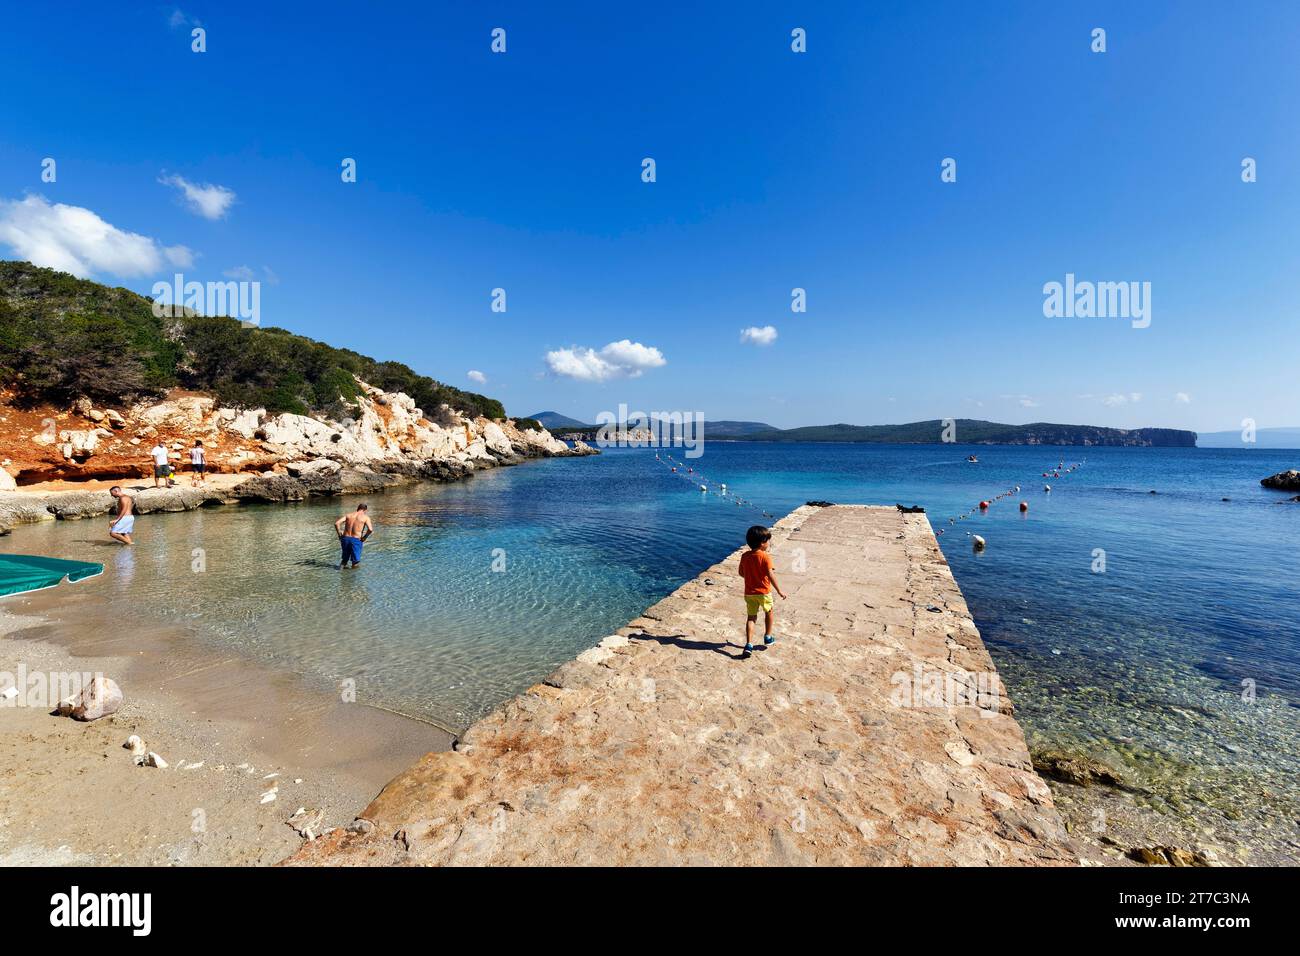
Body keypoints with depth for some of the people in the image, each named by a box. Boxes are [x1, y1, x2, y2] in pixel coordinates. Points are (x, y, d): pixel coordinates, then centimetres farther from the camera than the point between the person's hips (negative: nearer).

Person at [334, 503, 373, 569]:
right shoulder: (366, 517, 1)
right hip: (356, 540, -3)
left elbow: (336, 523, -1)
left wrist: (340, 535, 7)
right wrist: (364, 538, 0)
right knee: (356, 563, 7)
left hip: (345, 538, 3)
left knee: (345, 558, 21)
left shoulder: (348, 515, 11)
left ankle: (342, 564, -1)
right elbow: (370, 529, -14)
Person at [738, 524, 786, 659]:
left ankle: (749, 645, -6)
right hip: (764, 592, -3)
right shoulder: (765, 557, -17)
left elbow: (741, 573, 7)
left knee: (751, 617, 7)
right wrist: (779, 591, -15)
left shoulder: (744, 556, -2)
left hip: (749, 593, 3)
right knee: (768, 612, 23)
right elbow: (770, 576, -21)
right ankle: (768, 637, 36)